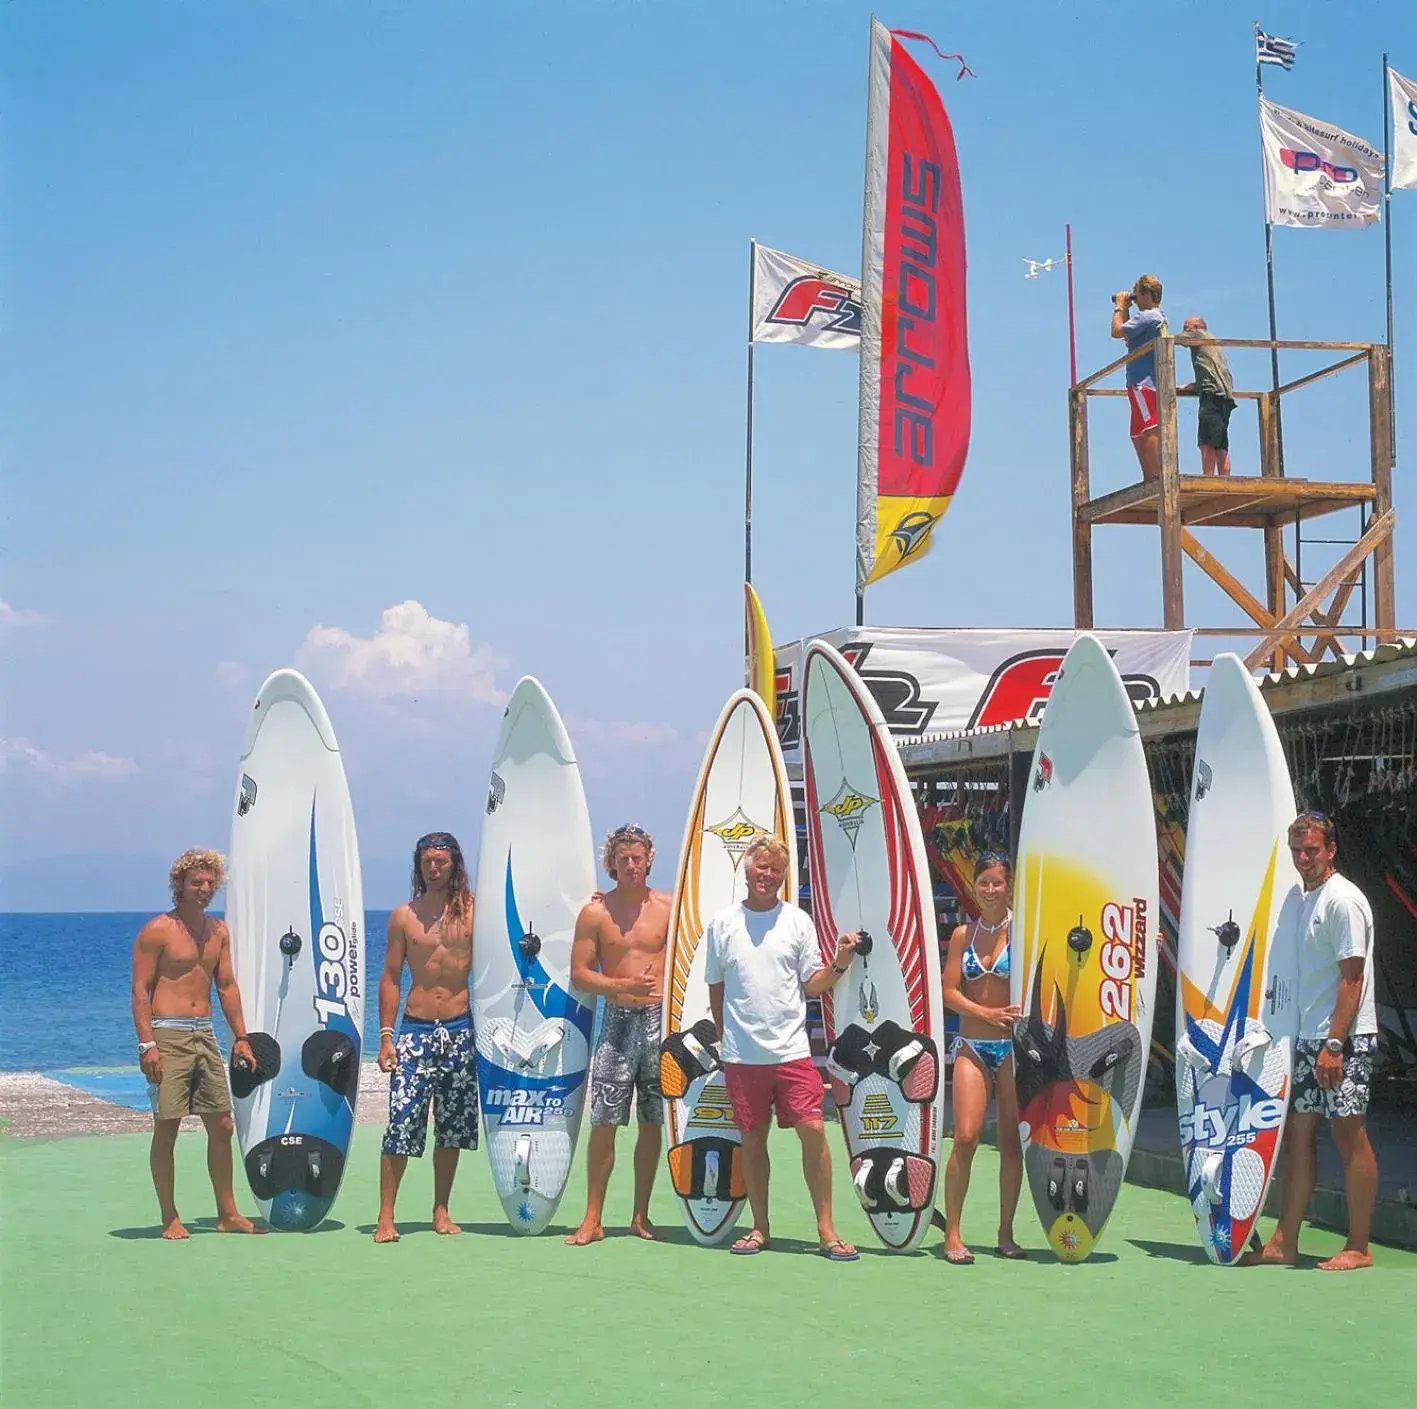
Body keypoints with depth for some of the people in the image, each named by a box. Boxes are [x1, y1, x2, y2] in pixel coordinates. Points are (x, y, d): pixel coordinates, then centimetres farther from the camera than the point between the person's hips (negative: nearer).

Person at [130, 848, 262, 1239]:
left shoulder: (218, 931, 13)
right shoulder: (157, 930, -6)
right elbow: (140, 989, -9)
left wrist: (240, 1037, 12)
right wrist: (147, 1044, -17)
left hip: (205, 1034, 6)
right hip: (168, 1035, -6)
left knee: (222, 1126, 6)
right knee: (166, 1129, -3)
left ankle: (227, 1214, 15)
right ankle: (169, 1218, 5)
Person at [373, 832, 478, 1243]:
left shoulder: (473, 911, 3)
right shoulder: (404, 916, 5)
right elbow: (390, 977, 6)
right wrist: (385, 1036, 0)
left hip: (461, 1029, 1)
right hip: (415, 1029, -1)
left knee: (452, 1128, 7)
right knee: (401, 1124, -8)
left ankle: (441, 1211, 18)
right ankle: (386, 1216, -4)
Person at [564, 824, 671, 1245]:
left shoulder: (668, 907, 4)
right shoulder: (595, 912, 1)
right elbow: (579, 975, 0)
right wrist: (625, 985, -13)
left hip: (661, 1020, 1)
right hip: (617, 1021, -1)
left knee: (653, 1122, 5)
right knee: (604, 1121, -6)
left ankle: (641, 1216, 15)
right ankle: (592, 1219, 0)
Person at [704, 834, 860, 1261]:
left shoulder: (797, 921, 4)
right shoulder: (722, 923, 5)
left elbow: (812, 985, 5)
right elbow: (715, 987, 13)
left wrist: (838, 966, -12)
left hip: (792, 1049, -1)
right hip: (741, 1054, 1)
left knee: (813, 1130, -9)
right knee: (752, 1139, 7)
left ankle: (826, 1229, -1)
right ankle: (760, 1228, 19)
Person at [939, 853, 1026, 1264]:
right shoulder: (963, 934, 8)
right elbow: (949, 990, 4)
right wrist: (986, 1013, -10)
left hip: (1013, 1044, -1)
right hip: (972, 1045, 1)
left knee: (1012, 1141, 2)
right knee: (965, 1137, -9)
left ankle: (1006, 1234, 13)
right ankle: (952, 1233, -3)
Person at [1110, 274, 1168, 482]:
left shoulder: (1147, 316, -12)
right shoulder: (1159, 317, 20)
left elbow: (1117, 331, -16)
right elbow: (1129, 337, 28)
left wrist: (1120, 307, -1)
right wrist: (1125, 309, 21)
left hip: (1143, 384, -11)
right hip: (1151, 383, 11)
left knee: (1148, 430, -15)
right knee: (1139, 434, 12)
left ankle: (1156, 476, -22)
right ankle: (1149, 478, 12)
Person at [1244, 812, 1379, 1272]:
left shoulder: (1344, 900, -12)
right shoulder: (1296, 898, 14)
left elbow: (1352, 979, -16)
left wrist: (1334, 1044, -20)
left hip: (1344, 1039, -9)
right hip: (1306, 1036, 9)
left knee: (1349, 1135, -3)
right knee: (1299, 1133, 8)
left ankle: (1358, 1248, 4)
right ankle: (1284, 1242, 12)